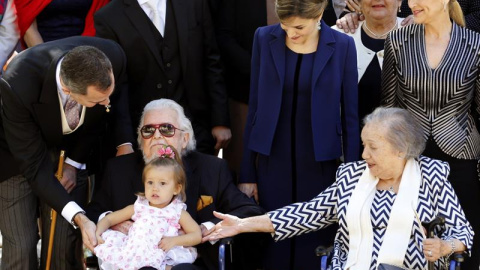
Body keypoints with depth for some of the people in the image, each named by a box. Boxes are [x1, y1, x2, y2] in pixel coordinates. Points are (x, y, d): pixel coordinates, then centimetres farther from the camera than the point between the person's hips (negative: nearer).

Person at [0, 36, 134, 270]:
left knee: (66, 242, -5)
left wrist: (75, 162, -4)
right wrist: (78, 217, -37)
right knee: (21, 246, -9)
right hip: (20, 153, -3)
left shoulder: (113, 57, -30)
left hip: (71, 149, 3)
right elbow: (34, 164, -29)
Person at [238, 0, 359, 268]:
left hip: (319, 164, -1)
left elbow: (350, 115, -1)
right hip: (272, 161, 1)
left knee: (314, 247, 2)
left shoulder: (342, 46, -7)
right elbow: (255, 107, 3)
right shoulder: (265, 38, -2)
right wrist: (247, 173, 4)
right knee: (273, 246, 4)